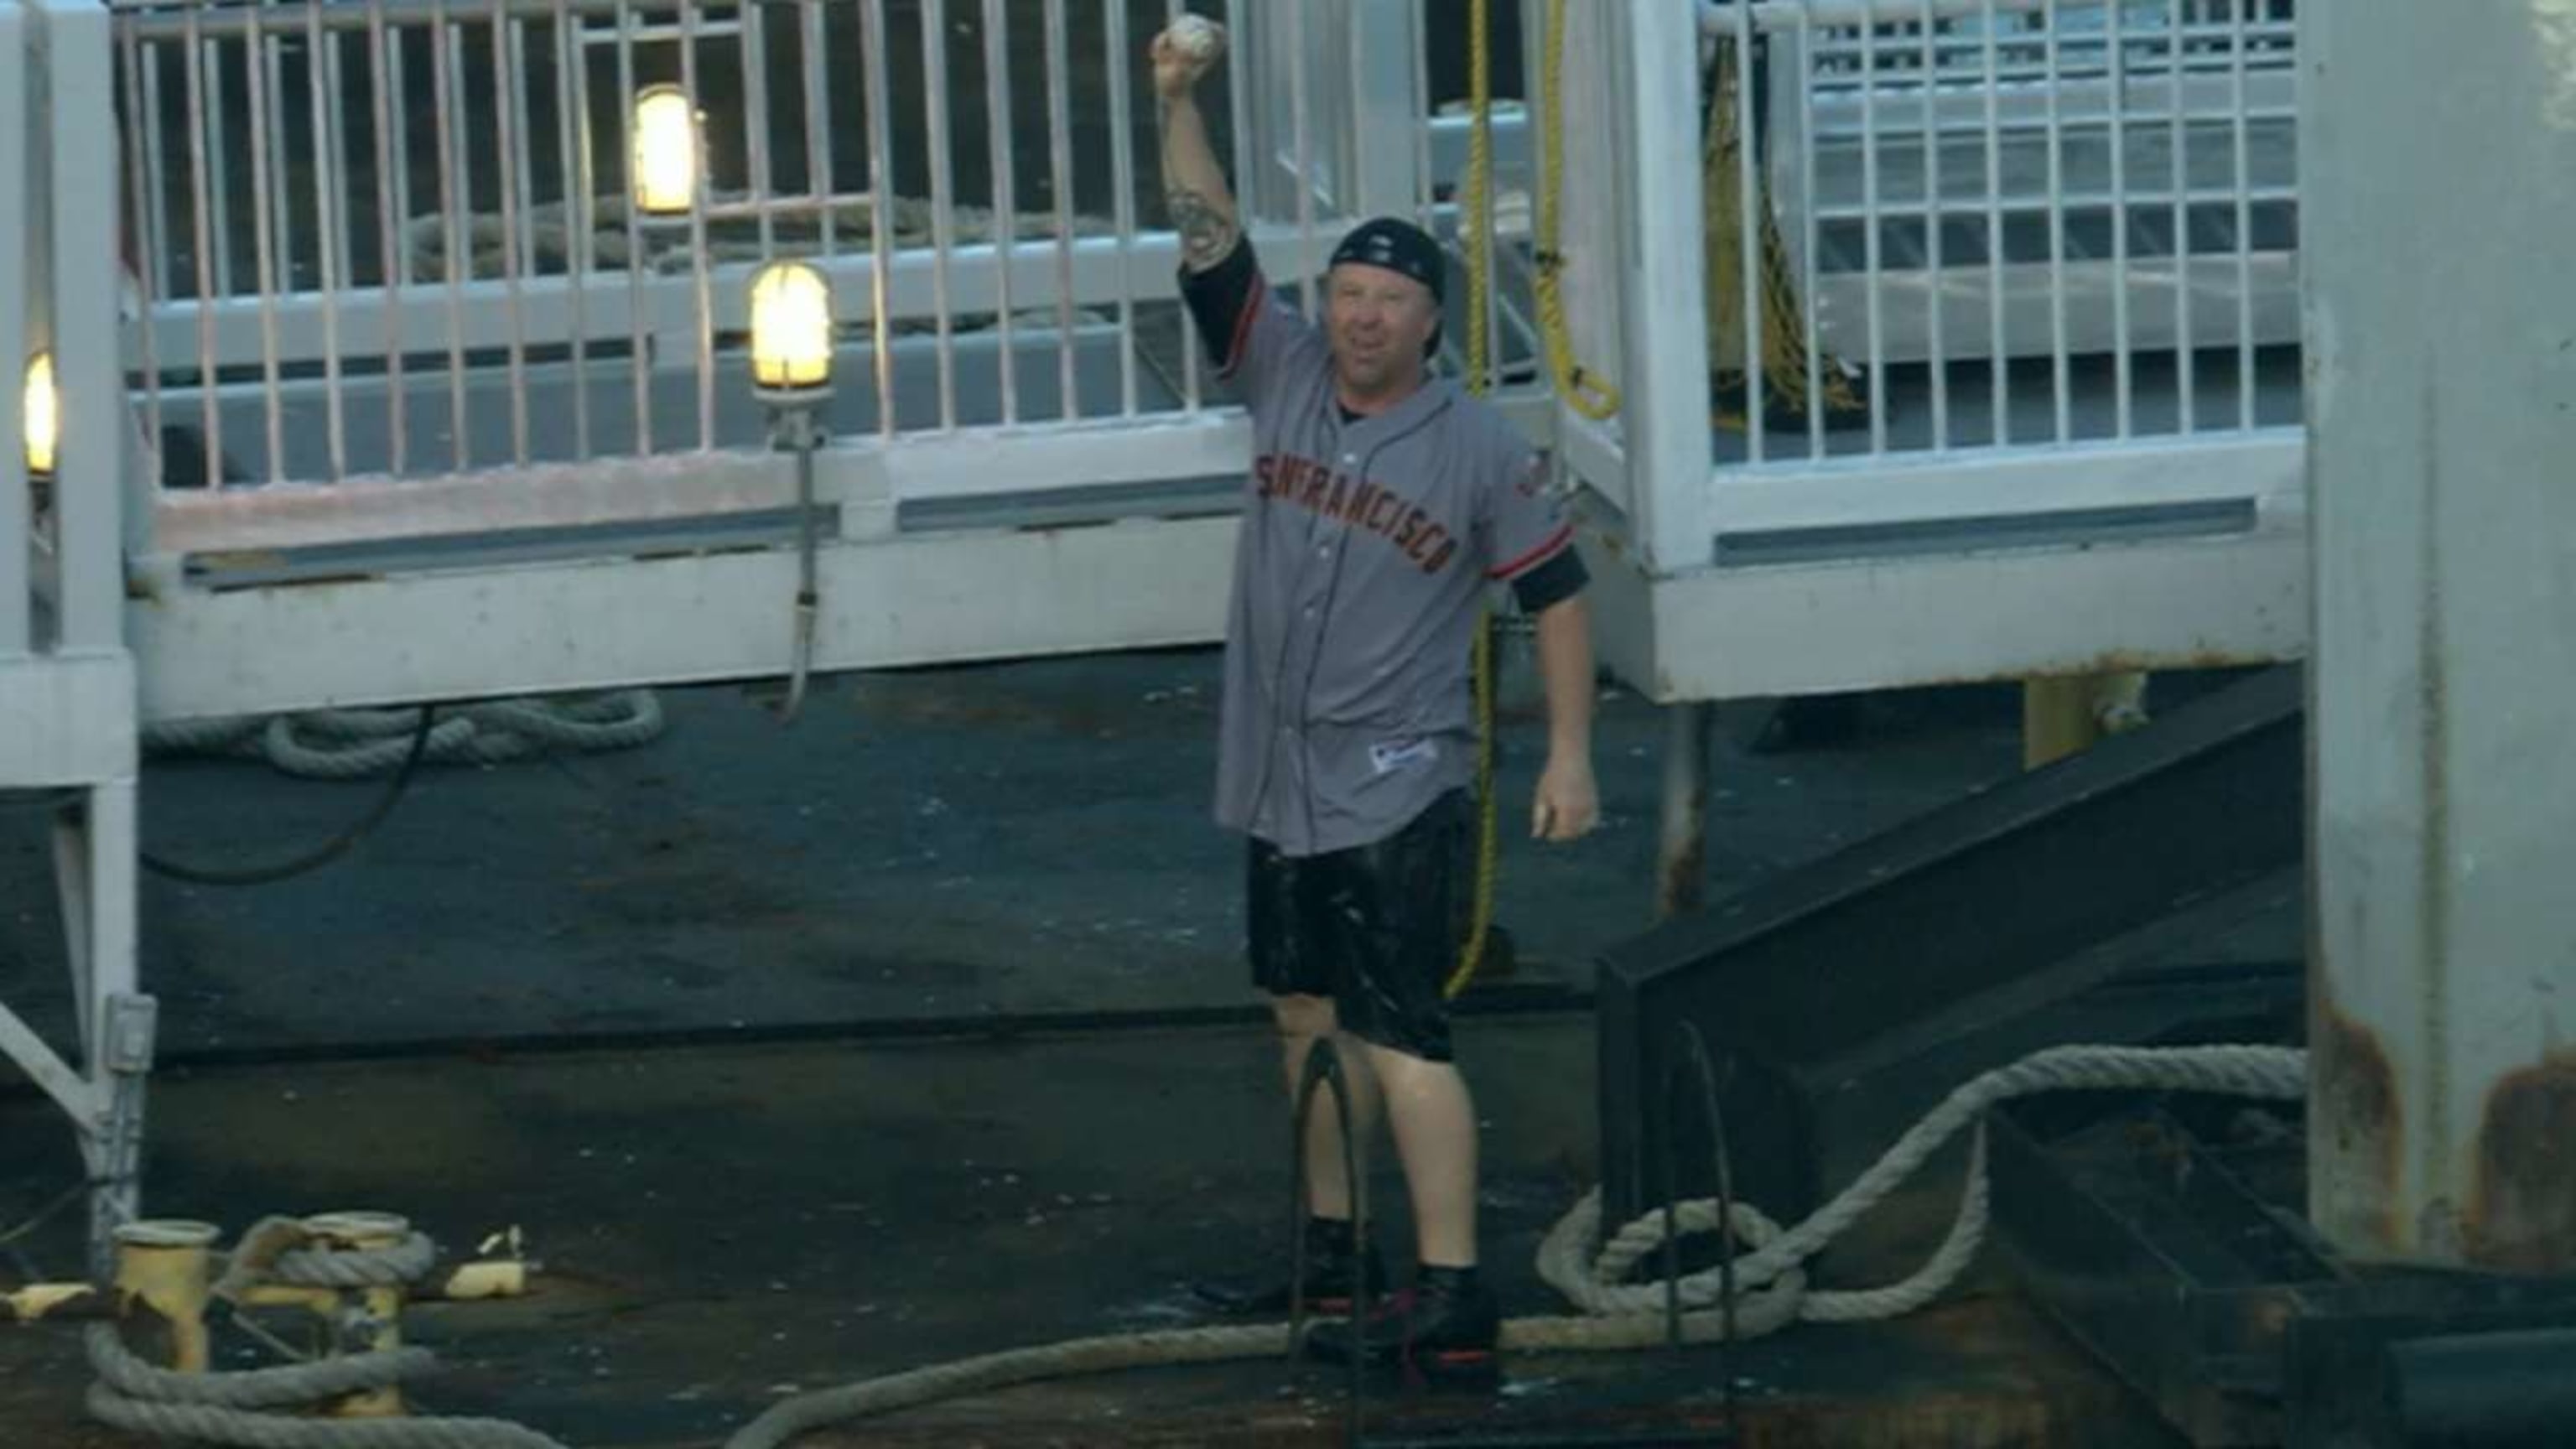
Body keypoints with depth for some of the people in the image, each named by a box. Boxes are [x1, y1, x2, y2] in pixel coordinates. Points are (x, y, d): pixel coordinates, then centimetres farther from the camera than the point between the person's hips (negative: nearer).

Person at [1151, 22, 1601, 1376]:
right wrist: (1180, 105, -15)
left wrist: (1569, 754, -6)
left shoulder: (1480, 449, -8)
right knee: (1308, 1012, 16)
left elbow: (1556, 591, -2)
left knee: (1399, 1034, -13)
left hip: (1398, 792, -6)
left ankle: (1450, 1297, -16)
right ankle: (1332, 1255, 29)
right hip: (1276, 781, 6)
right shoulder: (1281, 375, 3)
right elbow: (1211, 242, -2)